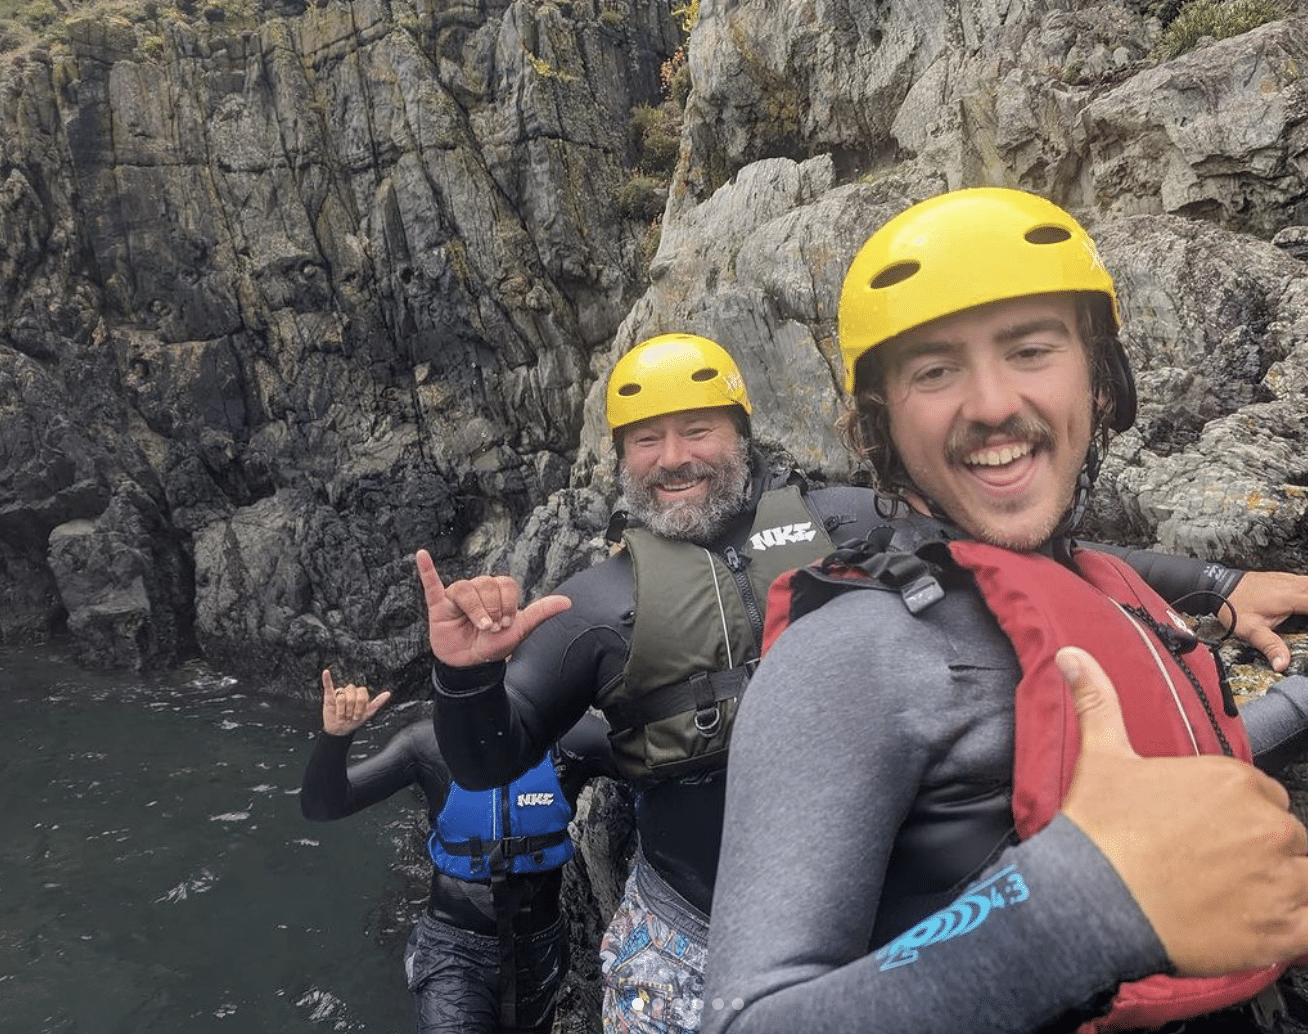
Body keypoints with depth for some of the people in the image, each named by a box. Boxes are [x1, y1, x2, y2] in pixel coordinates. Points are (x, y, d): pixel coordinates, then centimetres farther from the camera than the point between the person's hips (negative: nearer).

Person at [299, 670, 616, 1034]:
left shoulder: (569, 738, -19)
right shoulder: (429, 744, -17)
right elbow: (322, 806, -16)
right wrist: (334, 736, -34)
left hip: (539, 949, 2)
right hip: (453, 949, -2)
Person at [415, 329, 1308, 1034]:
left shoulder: (840, 522, -2)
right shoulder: (600, 602, -3)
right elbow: (487, 764, 0)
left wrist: (1218, 581, 0)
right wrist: (465, 677, -21)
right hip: (690, 943, 0)